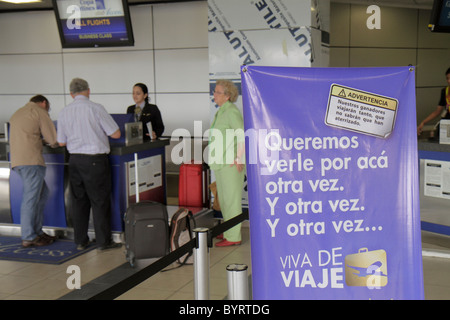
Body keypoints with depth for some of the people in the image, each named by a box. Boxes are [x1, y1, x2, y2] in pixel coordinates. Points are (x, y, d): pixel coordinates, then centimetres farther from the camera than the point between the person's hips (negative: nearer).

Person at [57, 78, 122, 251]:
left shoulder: (64, 113, 4)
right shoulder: (96, 108, -11)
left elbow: (61, 142, 12)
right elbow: (116, 134, -7)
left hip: (74, 160, 5)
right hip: (95, 160, -5)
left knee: (79, 200, 13)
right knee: (100, 201, 3)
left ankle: (80, 241, 19)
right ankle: (103, 241, 9)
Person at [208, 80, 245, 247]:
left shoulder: (232, 112, -16)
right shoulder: (221, 111, 15)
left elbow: (243, 137, -23)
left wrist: (238, 159, -22)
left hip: (231, 164, -10)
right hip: (220, 163, 10)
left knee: (231, 199, -5)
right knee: (223, 199, 17)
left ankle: (233, 237, 1)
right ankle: (228, 231, 29)